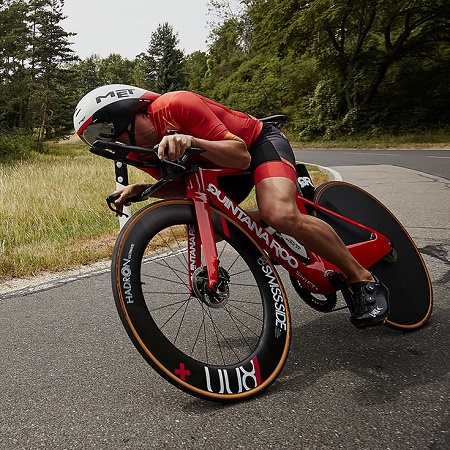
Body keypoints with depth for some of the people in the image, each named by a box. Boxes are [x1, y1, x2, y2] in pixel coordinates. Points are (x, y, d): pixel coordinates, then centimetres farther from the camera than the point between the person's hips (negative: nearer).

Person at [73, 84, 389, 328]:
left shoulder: (176, 106, -29)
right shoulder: (148, 145, -6)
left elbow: (242, 156, -32)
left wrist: (191, 141, -48)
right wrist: (140, 189, -13)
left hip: (261, 142, -9)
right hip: (221, 167, 9)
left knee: (281, 214, -34)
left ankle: (364, 280, -17)